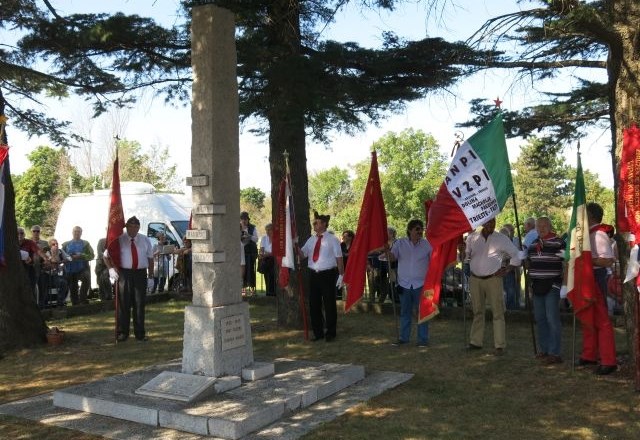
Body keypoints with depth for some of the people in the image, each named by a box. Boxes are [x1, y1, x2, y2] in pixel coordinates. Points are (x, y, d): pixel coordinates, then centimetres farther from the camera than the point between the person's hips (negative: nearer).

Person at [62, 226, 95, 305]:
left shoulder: (85, 244, 9)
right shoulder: (66, 244, 15)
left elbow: (91, 256, -1)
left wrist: (81, 256, -15)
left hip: (82, 268, -3)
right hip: (70, 270, 3)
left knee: (86, 278, -33)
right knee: (73, 289, 4)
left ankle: (82, 298, -22)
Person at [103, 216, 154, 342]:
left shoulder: (145, 240, 9)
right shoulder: (119, 240, 2)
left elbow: (150, 258, 12)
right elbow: (106, 255, 10)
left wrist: (151, 276, 6)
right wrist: (111, 268, -6)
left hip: (141, 274, 2)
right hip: (124, 274, -2)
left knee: (139, 304, 5)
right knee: (123, 304, 0)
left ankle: (140, 333, 13)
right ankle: (122, 333, 10)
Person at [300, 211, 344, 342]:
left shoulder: (332, 239, -5)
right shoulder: (311, 240, 10)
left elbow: (339, 258, -6)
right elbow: (303, 254, 5)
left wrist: (341, 275, -9)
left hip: (328, 274, -5)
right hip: (314, 275, 5)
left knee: (329, 304, 3)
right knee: (314, 304, 9)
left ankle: (330, 333, 16)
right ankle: (318, 332, 22)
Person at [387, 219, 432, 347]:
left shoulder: (427, 244, -1)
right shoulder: (400, 243, 2)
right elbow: (392, 258, -5)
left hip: (421, 284, -1)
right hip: (404, 284, 2)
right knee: (405, 312, 11)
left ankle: (423, 339, 12)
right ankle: (404, 337, 22)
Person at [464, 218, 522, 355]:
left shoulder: (501, 239, -2)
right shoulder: (472, 237, 4)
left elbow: (516, 255, 5)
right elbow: (466, 255, 14)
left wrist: (508, 269, -3)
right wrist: (463, 251, -9)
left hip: (493, 279, -3)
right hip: (475, 279, 3)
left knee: (498, 312, -4)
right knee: (477, 311, 11)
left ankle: (500, 345, 1)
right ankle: (476, 342, 21)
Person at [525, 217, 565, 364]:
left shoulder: (558, 243, -6)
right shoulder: (533, 244, 14)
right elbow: (529, 262, 25)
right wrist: (530, 282, 22)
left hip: (552, 285, -7)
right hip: (537, 286, 7)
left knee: (552, 319, -8)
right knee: (540, 318, 11)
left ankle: (555, 353, -3)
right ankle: (544, 349, 22)